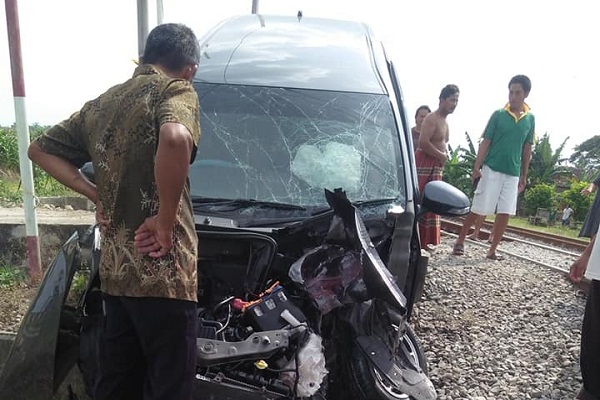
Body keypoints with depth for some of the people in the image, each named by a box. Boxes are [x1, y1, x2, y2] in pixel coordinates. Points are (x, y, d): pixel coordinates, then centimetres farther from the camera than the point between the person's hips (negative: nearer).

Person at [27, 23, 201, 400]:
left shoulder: (100, 105, 17)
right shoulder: (176, 91, -7)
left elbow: (39, 150, 25)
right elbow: (174, 139, -31)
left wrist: (95, 194, 14)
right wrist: (166, 220, -19)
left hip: (115, 271, 8)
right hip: (161, 273, -8)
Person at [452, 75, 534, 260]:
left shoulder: (530, 119, 8)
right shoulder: (498, 114, -1)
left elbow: (527, 149, 12)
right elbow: (486, 142, -3)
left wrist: (524, 175, 12)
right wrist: (476, 167, -12)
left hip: (513, 173, 4)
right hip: (491, 169, -3)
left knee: (505, 213, 3)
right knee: (478, 209, -2)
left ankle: (492, 251, 12)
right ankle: (460, 241, 13)